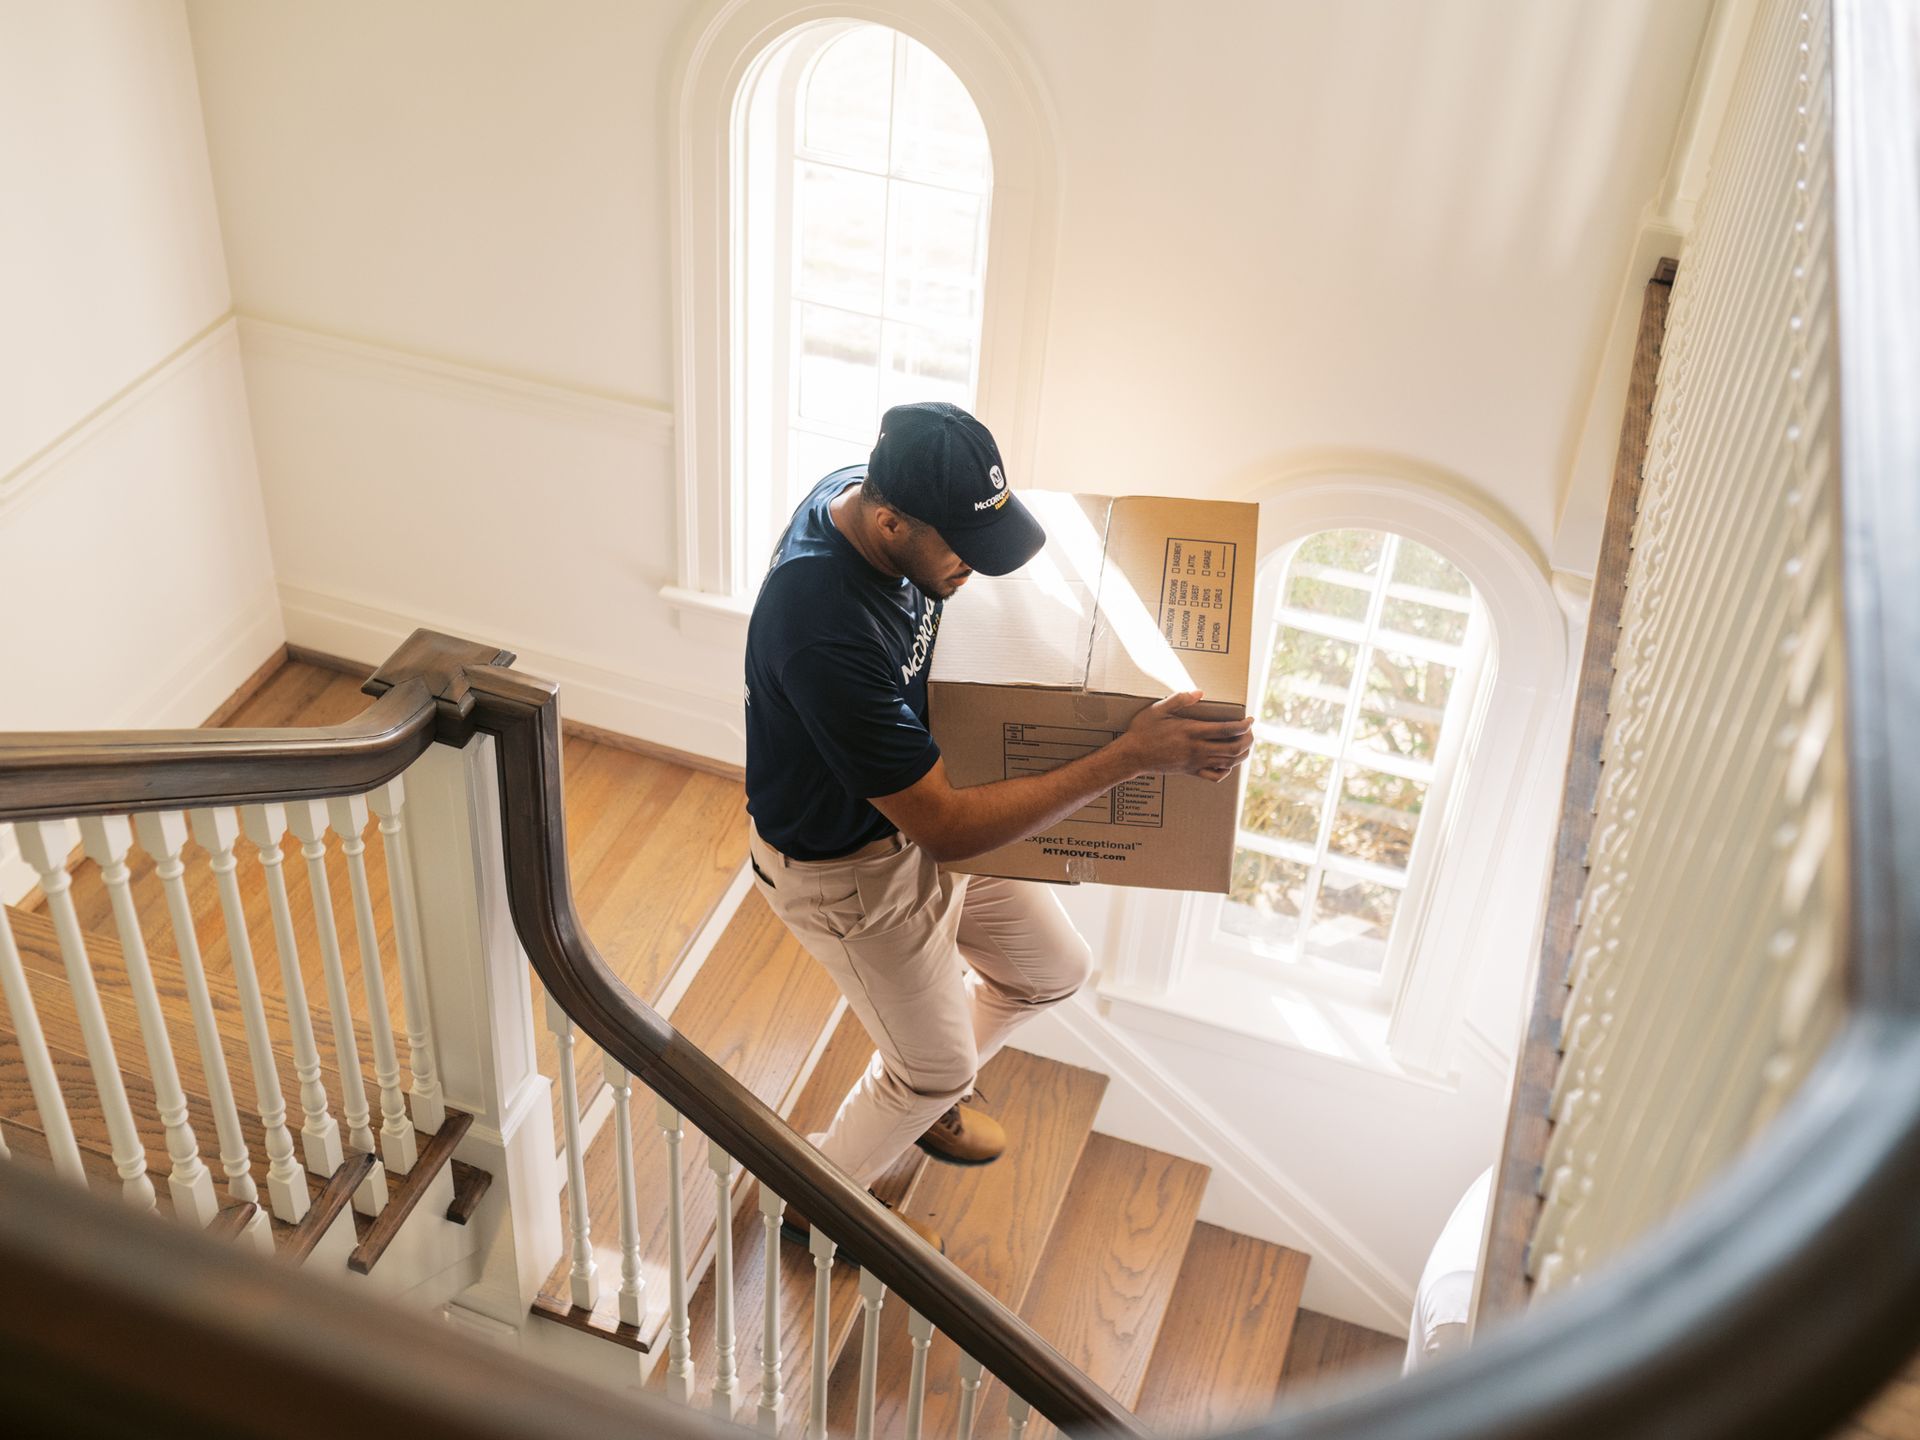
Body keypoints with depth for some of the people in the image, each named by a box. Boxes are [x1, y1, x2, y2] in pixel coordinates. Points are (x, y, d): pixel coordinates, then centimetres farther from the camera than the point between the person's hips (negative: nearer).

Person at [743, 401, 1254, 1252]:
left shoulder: (863, 491, -16)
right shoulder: (827, 637, -42)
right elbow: (947, 829, -37)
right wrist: (1131, 757, -37)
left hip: (912, 801, 8)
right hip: (846, 869, -8)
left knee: (1053, 968, 22)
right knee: (938, 1066, 15)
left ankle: (919, 1090, 50)